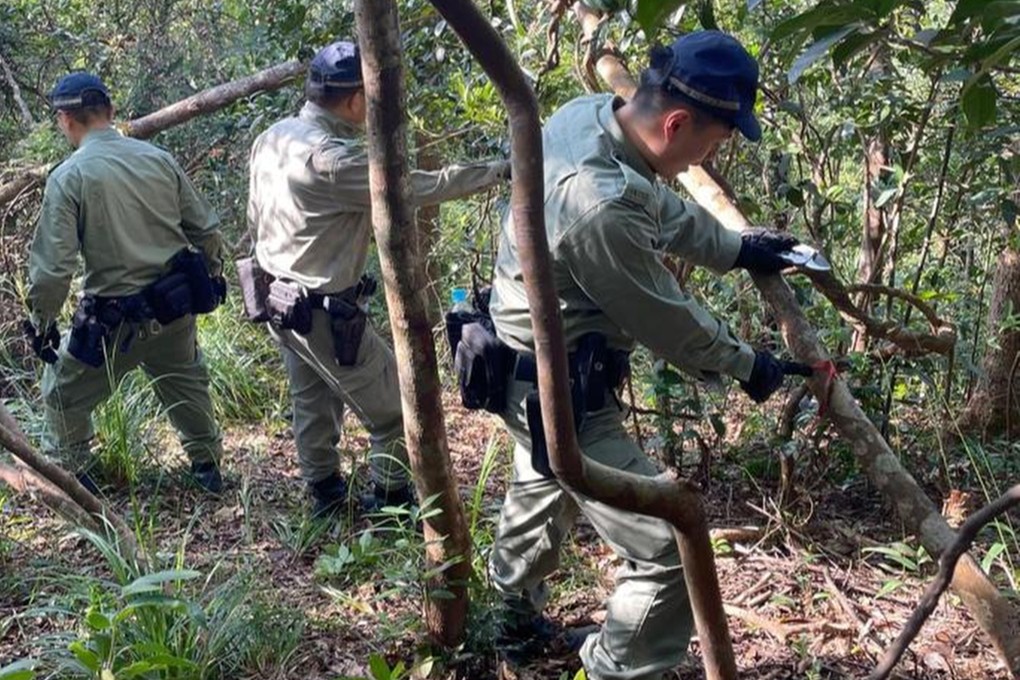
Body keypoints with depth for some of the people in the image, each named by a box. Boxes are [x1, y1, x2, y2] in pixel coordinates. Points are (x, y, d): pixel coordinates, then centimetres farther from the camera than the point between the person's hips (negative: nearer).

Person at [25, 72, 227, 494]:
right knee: (185, 382, 28)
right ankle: (207, 466, 37)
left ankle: (73, 476, 27)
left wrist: (41, 319, 0)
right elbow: (205, 229, 6)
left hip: (116, 320, -5)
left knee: (63, 393, 18)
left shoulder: (68, 178, -14)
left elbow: (53, 265, -15)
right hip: (177, 305, 5)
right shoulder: (158, 159, 0)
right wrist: (212, 273, 23)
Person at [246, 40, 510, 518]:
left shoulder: (271, 138, 1)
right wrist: (498, 170, -14)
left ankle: (325, 493, 36)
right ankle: (391, 501, 18)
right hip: (324, 312, -9)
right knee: (395, 406, 6)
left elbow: (256, 219, 11)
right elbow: (419, 187, -23)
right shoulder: (333, 159, -27)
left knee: (312, 402, 23)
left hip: (280, 300, 9)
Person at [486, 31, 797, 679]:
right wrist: (747, 364, -4)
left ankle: (519, 619, 57)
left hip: (536, 366, 11)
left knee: (543, 493, 33)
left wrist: (736, 248, 13)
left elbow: (660, 205, 12)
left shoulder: (587, 113, -8)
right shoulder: (602, 207, -35)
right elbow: (669, 322, -20)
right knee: (669, 552, -5)